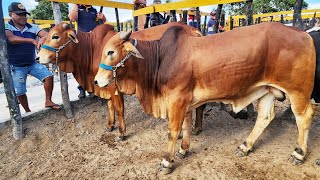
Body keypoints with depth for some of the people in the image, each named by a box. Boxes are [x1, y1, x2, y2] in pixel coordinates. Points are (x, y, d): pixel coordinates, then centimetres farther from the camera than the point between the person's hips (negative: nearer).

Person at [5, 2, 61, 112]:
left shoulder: (32, 28, -1)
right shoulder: (6, 27, -8)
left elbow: (46, 34, -15)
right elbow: (11, 39, -29)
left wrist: (43, 38, -40)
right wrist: (32, 40, -41)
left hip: (32, 63, 2)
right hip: (16, 67, -2)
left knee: (49, 76, -14)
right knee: (20, 92, 5)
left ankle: (48, 101, 2)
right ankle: (28, 112, 26)